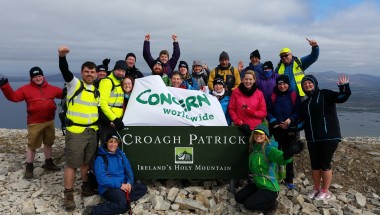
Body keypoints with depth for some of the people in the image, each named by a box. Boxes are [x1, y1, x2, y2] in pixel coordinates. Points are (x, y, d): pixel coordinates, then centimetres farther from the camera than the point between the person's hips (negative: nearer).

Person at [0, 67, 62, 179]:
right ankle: (29, 168, 16)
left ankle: (48, 163, 33)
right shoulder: (26, 89, -2)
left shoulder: (51, 88, 6)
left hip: (49, 122, 4)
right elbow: (13, 97, -7)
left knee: (48, 143, 17)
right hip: (35, 123, -4)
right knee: (31, 145, 3)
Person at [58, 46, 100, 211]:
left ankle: (86, 187, 32)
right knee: (72, 164, -1)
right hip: (75, 131, -5)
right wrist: (62, 56, -40)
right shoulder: (75, 84, -4)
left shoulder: (97, 90, 11)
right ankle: (68, 195, 10)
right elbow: (65, 71, -22)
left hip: (92, 131, 5)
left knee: (87, 162, 17)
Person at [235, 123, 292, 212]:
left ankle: (271, 203, 10)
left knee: (248, 204, -11)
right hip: (256, 184, 8)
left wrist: (288, 153, -65)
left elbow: (282, 158, -42)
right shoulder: (254, 146, 0)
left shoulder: (268, 148, -23)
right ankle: (262, 199, 19)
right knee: (238, 197, 6)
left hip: (269, 188, -8)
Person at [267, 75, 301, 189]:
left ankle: (289, 180, 17)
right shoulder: (273, 96, 5)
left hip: (290, 130, 0)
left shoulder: (294, 96, 3)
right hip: (275, 130, 0)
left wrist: (291, 119, -18)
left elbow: (298, 111, -2)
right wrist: (275, 122, -12)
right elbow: (268, 112, 1)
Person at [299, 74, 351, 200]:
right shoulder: (304, 104, 17)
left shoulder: (325, 94, -1)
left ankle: (325, 191, 19)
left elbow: (342, 98, -18)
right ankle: (317, 188, 30)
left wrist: (344, 87, -36)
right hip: (312, 139, 6)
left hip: (329, 137, -6)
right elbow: (303, 121, 16)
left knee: (325, 164, 2)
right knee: (314, 164, 11)